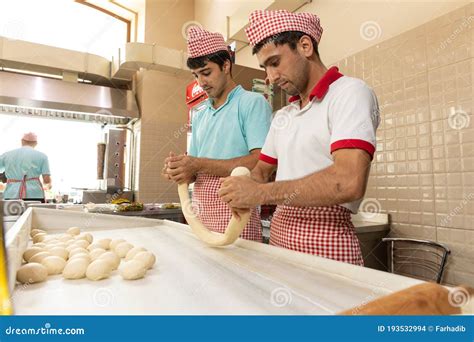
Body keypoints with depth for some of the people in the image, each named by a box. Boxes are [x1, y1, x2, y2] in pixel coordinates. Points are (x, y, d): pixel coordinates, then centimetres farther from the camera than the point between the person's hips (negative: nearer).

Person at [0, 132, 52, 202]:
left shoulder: (7, 155, 12)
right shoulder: (41, 156, 3)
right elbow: (47, 180, -3)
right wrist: (48, 184, 20)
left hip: (11, 196, 2)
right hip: (34, 195, -2)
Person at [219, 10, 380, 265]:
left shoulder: (350, 93, -10)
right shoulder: (282, 116, 14)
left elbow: (348, 182, -25)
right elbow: (262, 169, 18)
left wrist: (261, 193, -21)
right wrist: (245, 193, -4)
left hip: (324, 243, -6)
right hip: (279, 236, 7)